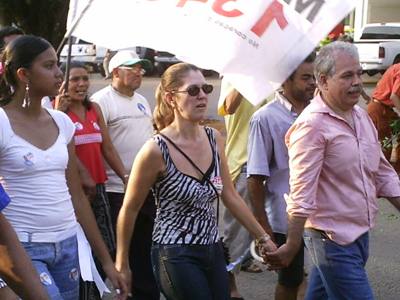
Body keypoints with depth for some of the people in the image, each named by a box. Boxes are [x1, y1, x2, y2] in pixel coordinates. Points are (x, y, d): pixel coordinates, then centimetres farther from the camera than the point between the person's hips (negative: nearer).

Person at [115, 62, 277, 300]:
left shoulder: (214, 139, 2)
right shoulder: (156, 150, -16)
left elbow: (230, 196, 11)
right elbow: (130, 210, -7)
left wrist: (263, 237, 12)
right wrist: (122, 265, -2)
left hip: (213, 251, 6)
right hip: (176, 256, -6)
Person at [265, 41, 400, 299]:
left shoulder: (362, 116, 9)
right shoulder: (313, 124, -19)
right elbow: (302, 192, -22)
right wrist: (291, 247, -21)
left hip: (360, 233, 8)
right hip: (333, 239, -8)